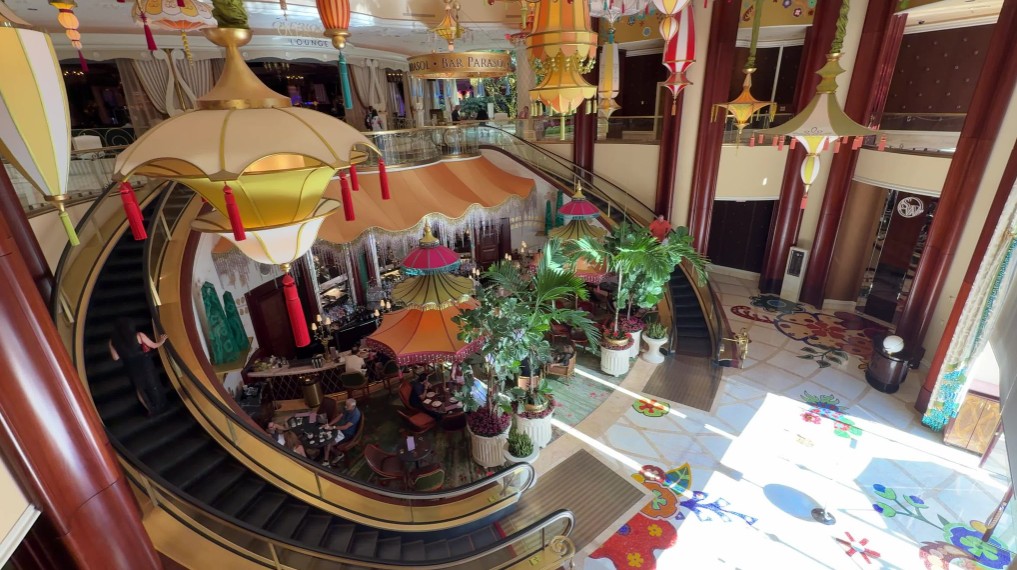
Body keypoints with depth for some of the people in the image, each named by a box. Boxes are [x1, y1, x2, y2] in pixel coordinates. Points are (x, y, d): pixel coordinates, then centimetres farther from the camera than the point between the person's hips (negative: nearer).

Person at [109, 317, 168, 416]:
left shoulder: (113, 341, -8)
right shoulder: (139, 335, -14)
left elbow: (116, 357, -1)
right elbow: (154, 345, -3)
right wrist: (161, 341, 16)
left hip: (131, 367, 2)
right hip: (144, 363, -2)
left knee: (140, 388, 21)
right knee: (153, 385, 18)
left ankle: (151, 409, 27)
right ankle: (160, 406, 31)